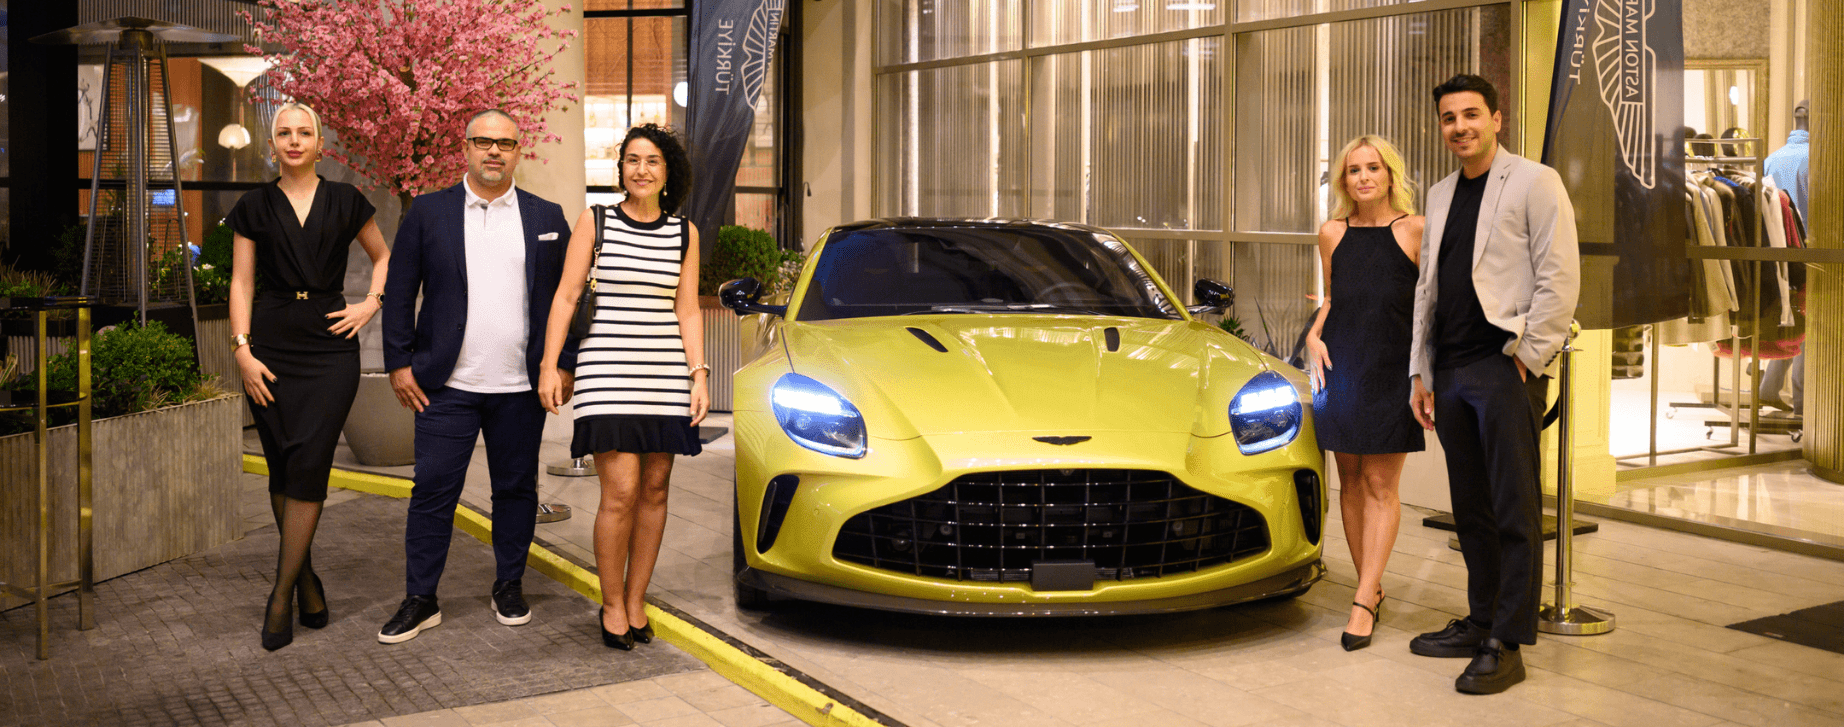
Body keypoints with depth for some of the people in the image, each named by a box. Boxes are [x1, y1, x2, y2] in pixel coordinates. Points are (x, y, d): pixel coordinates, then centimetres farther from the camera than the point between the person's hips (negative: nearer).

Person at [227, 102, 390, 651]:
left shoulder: (345, 202, 7)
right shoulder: (255, 207, 7)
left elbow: (384, 256, 20)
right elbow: (241, 283, 5)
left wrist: (371, 303, 4)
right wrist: (242, 349, -4)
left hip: (330, 345, -1)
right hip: (272, 346, 1)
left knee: (309, 464, -10)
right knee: (282, 470, 4)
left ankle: (282, 594, -5)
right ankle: (307, 581, 17)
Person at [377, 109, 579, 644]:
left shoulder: (547, 218, 7)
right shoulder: (428, 213, 5)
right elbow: (399, 293, 4)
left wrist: (563, 364, 2)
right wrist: (400, 363, -2)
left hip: (521, 387, 1)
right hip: (447, 384, -1)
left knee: (516, 489, 9)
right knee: (433, 491, 0)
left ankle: (510, 587, 24)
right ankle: (420, 599, 8)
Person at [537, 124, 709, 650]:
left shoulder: (684, 233, 9)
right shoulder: (594, 222, 3)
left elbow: (688, 312, 10)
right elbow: (566, 297, 2)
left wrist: (698, 375, 2)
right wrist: (549, 365, -5)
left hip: (666, 374, 3)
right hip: (607, 370, -3)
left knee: (654, 490, 4)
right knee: (621, 492, -10)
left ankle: (636, 601, 16)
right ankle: (612, 606, 5)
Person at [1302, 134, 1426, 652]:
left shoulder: (1415, 230, -2)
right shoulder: (1332, 234, 8)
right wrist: (1314, 336, 4)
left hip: (1392, 368, -4)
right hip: (1339, 365, 4)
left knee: (1381, 484, -4)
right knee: (1350, 480, 7)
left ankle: (1364, 601, -5)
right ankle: (1372, 588, 19)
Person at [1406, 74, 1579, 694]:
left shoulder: (1534, 183, -3)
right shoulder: (1440, 196, 18)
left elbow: (1560, 281, -9)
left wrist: (1525, 357, -12)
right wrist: (1421, 374, 15)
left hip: (1506, 369, -7)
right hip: (1451, 371, 7)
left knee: (1514, 510, -4)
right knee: (1471, 508, 12)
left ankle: (1507, 644, 0)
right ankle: (1481, 622, 22)